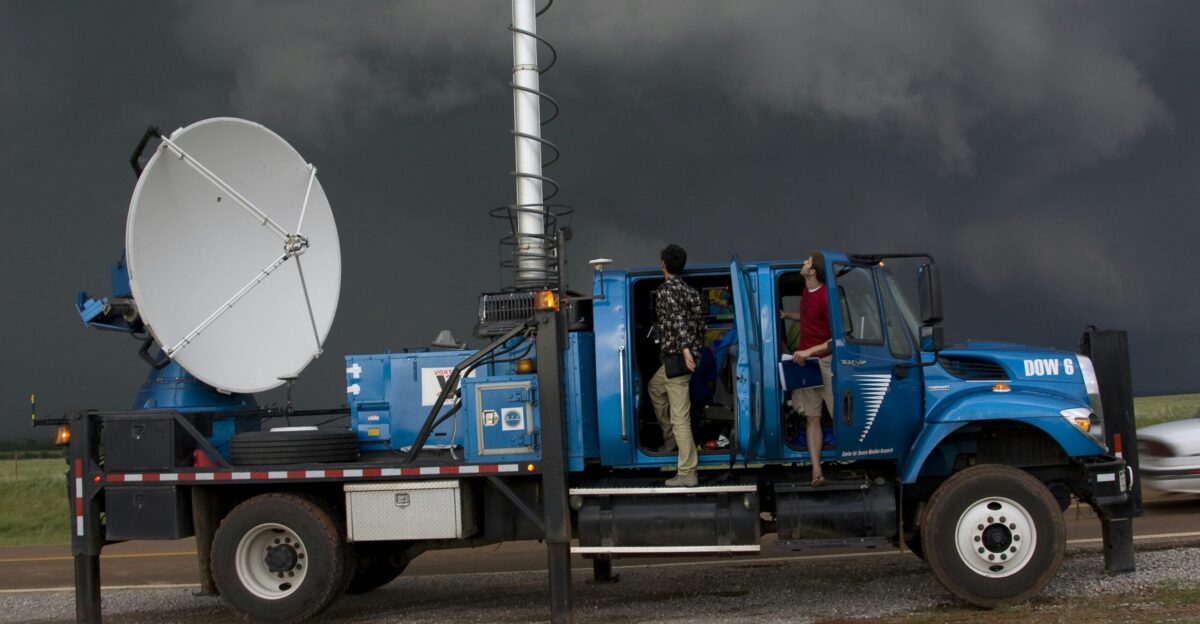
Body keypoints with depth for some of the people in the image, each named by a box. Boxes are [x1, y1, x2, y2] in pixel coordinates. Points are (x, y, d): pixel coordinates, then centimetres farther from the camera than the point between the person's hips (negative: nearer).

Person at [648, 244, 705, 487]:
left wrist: (685, 348, -35)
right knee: (655, 386, 34)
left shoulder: (665, 291, -12)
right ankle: (670, 437, 39)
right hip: (690, 355, 9)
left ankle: (687, 474, -8)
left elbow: (677, 319, -25)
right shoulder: (690, 291, 13)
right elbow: (699, 321, 14)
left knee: (680, 417, -8)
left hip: (676, 357, -9)